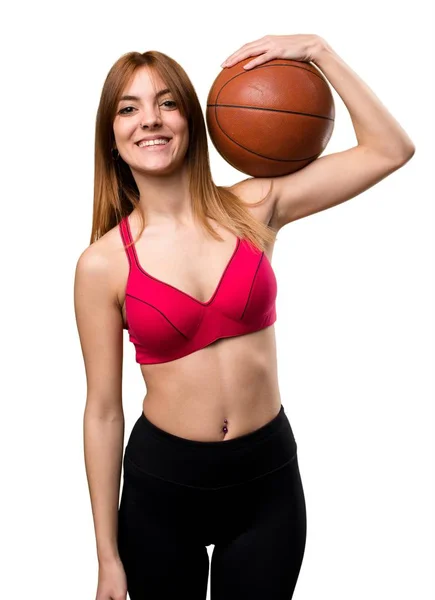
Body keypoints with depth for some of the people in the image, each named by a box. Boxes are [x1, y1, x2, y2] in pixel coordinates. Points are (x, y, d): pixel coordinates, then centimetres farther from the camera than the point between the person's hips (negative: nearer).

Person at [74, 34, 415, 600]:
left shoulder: (252, 209, -6)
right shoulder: (103, 265, -10)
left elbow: (390, 149, -4)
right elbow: (103, 411, -5)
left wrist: (316, 49, -8)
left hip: (268, 474, 1)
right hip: (160, 485, -1)